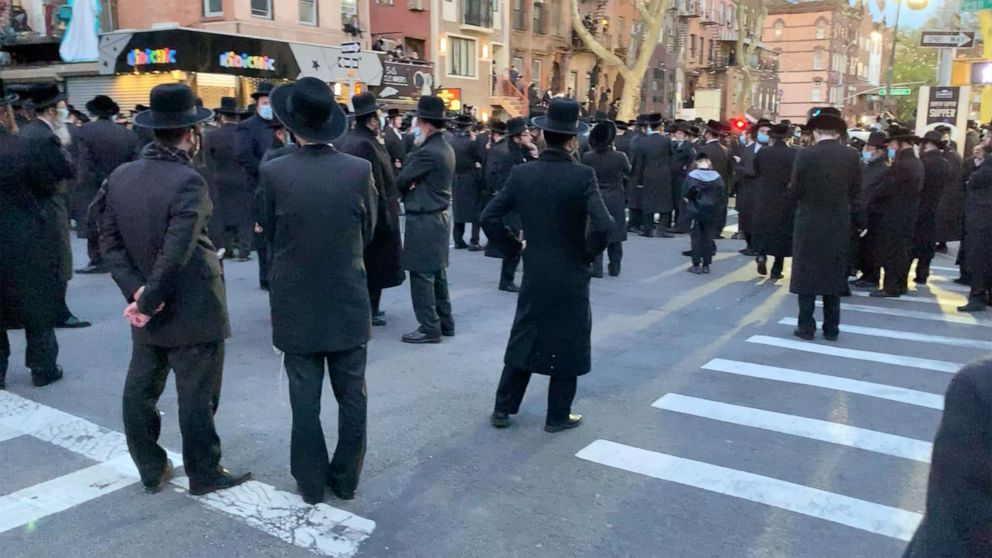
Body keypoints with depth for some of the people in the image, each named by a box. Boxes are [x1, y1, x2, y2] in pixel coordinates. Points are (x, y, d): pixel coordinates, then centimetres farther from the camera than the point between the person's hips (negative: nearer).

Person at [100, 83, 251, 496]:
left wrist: (136, 290, -7)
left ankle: (151, 471, 30)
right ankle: (204, 474, 19)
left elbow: (109, 240, 0)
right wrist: (150, 299, -17)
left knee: (140, 391, 16)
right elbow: (176, 252, -26)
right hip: (191, 310, -7)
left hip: (146, 311, 7)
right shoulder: (188, 181, -20)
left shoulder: (121, 176, 1)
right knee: (196, 397, 6)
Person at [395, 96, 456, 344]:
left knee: (422, 275, -2)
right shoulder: (445, 148, 11)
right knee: (437, 272, 16)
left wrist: (407, 192, 8)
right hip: (440, 215, 10)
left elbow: (401, 180, -12)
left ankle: (429, 328, 3)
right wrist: (415, 188, -5)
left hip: (424, 219, -10)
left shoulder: (428, 152, -20)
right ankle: (444, 322, 24)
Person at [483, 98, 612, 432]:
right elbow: (602, 226, -25)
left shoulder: (521, 173, -4)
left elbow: (489, 218, -3)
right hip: (571, 277, -4)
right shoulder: (583, 176, -16)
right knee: (567, 345, 11)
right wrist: (590, 254, -7)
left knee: (524, 339, 17)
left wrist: (515, 247, 8)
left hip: (534, 274, 4)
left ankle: (503, 408, 24)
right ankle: (558, 416, 21)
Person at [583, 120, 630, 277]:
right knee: (614, 232, 13)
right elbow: (628, 171, 5)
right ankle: (615, 267, 20)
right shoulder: (620, 157, -14)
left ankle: (597, 268, 6)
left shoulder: (587, 158, -11)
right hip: (616, 200, 0)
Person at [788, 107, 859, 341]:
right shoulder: (851, 155, -4)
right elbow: (854, 190, 1)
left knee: (807, 275, 6)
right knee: (833, 276, 12)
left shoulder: (805, 155, -13)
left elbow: (794, 191, -10)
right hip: (838, 224, 3)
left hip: (809, 223, -3)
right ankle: (831, 328, 16)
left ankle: (806, 327, 7)